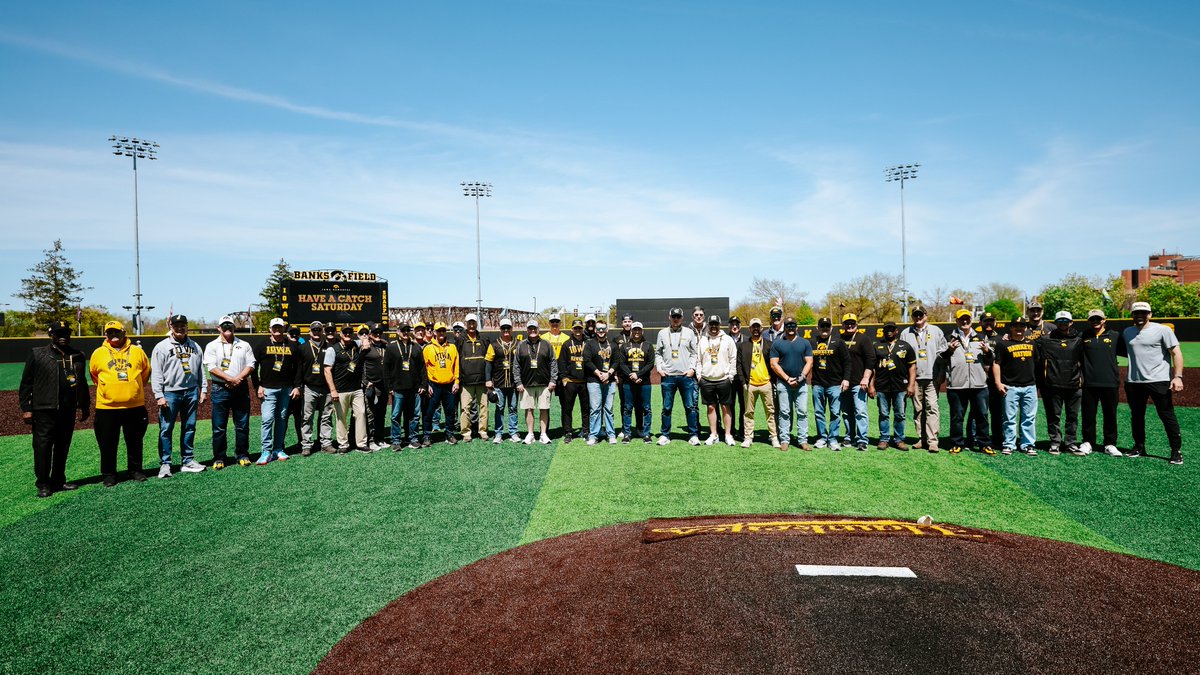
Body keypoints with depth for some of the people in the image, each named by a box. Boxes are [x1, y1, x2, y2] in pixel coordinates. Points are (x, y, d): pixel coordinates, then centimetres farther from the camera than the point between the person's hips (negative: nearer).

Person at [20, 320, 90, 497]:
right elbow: (26, 383, 1)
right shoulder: (37, 354, 1)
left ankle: (59, 481, 20)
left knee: (63, 448, 10)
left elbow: (82, 383, 17)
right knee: (43, 447, -2)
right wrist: (26, 408, -4)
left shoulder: (77, 356, 11)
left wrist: (84, 406, 17)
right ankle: (42, 484, 7)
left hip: (68, 411, 4)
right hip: (44, 410, -4)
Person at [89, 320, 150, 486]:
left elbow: (146, 371, 17)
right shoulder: (99, 353, 1)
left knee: (135, 442, 11)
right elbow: (94, 374, 16)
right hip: (107, 407, -1)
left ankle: (135, 471, 23)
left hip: (135, 406, 1)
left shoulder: (137, 351, 3)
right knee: (108, 444, 6)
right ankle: (108, 474, 18)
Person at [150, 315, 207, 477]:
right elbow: (156, 373, -5)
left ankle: (188, 461, 17)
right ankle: (165, 464, 6)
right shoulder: (162, 347, -2)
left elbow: (201, 370, 15)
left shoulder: (195, 346, 12)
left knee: (189, 427, 9)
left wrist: (203, 390, 8)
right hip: (170, 393, -4)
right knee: (166, 429, -1)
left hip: (191, 392, 4)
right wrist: (159, 395, -12)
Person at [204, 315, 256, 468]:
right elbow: (211, 368, -6)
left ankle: (242, 455, 16)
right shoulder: (212, 346, 4)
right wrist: (230, 379, -15)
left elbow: (250, 365, 3)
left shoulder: (244, 345, 11)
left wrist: (238, 379, -12)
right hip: (220, 389, -2)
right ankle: (218, 458, 10)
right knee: (219, 426, 1)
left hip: (241, 388, 2)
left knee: (242, 425, 6)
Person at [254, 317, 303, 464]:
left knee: (282, 419, 7)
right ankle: (266, 452, -7)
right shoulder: (262, 346, 4)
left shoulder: (292, 347, 10)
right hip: (268, 389, -2)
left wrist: (297, 386, 2)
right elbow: (253, 367, 4)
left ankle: (278, 449, 15)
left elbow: (298, 368, 10)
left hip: (287, 389, 3)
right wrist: (258, 386, -4)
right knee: (268, 419, -11)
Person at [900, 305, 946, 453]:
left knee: (932, 407, -9)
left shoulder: (936, 332, 8)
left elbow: (943, 353, 6)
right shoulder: (906, 333, 11)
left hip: (932, 377, -2)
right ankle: (922, 438, 14)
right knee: (918, 409, 6)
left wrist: (941, 374, -2)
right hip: (914, 377, 2)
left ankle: (932, 440, -9)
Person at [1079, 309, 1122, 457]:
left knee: (1110, 415, 8)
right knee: (1088, 414, 6)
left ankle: (1110, 444, 18)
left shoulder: (1115, 336, 6)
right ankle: (1088, 442, 18)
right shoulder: (1083, 337, 5)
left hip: (1110, 383, 0)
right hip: (1089, 383, 0)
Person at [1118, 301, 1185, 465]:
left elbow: (1176, 353, -8)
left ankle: (1176, 451, 6)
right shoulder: (1127, 332, 12)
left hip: (1159, 381, -5)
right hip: (1133, 382, 5)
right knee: (1136, 416, 13)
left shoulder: (1163, 330, -4)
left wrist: (1178, 376, -17)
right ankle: (1139, 447, 25)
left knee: (1167, 416, -2)